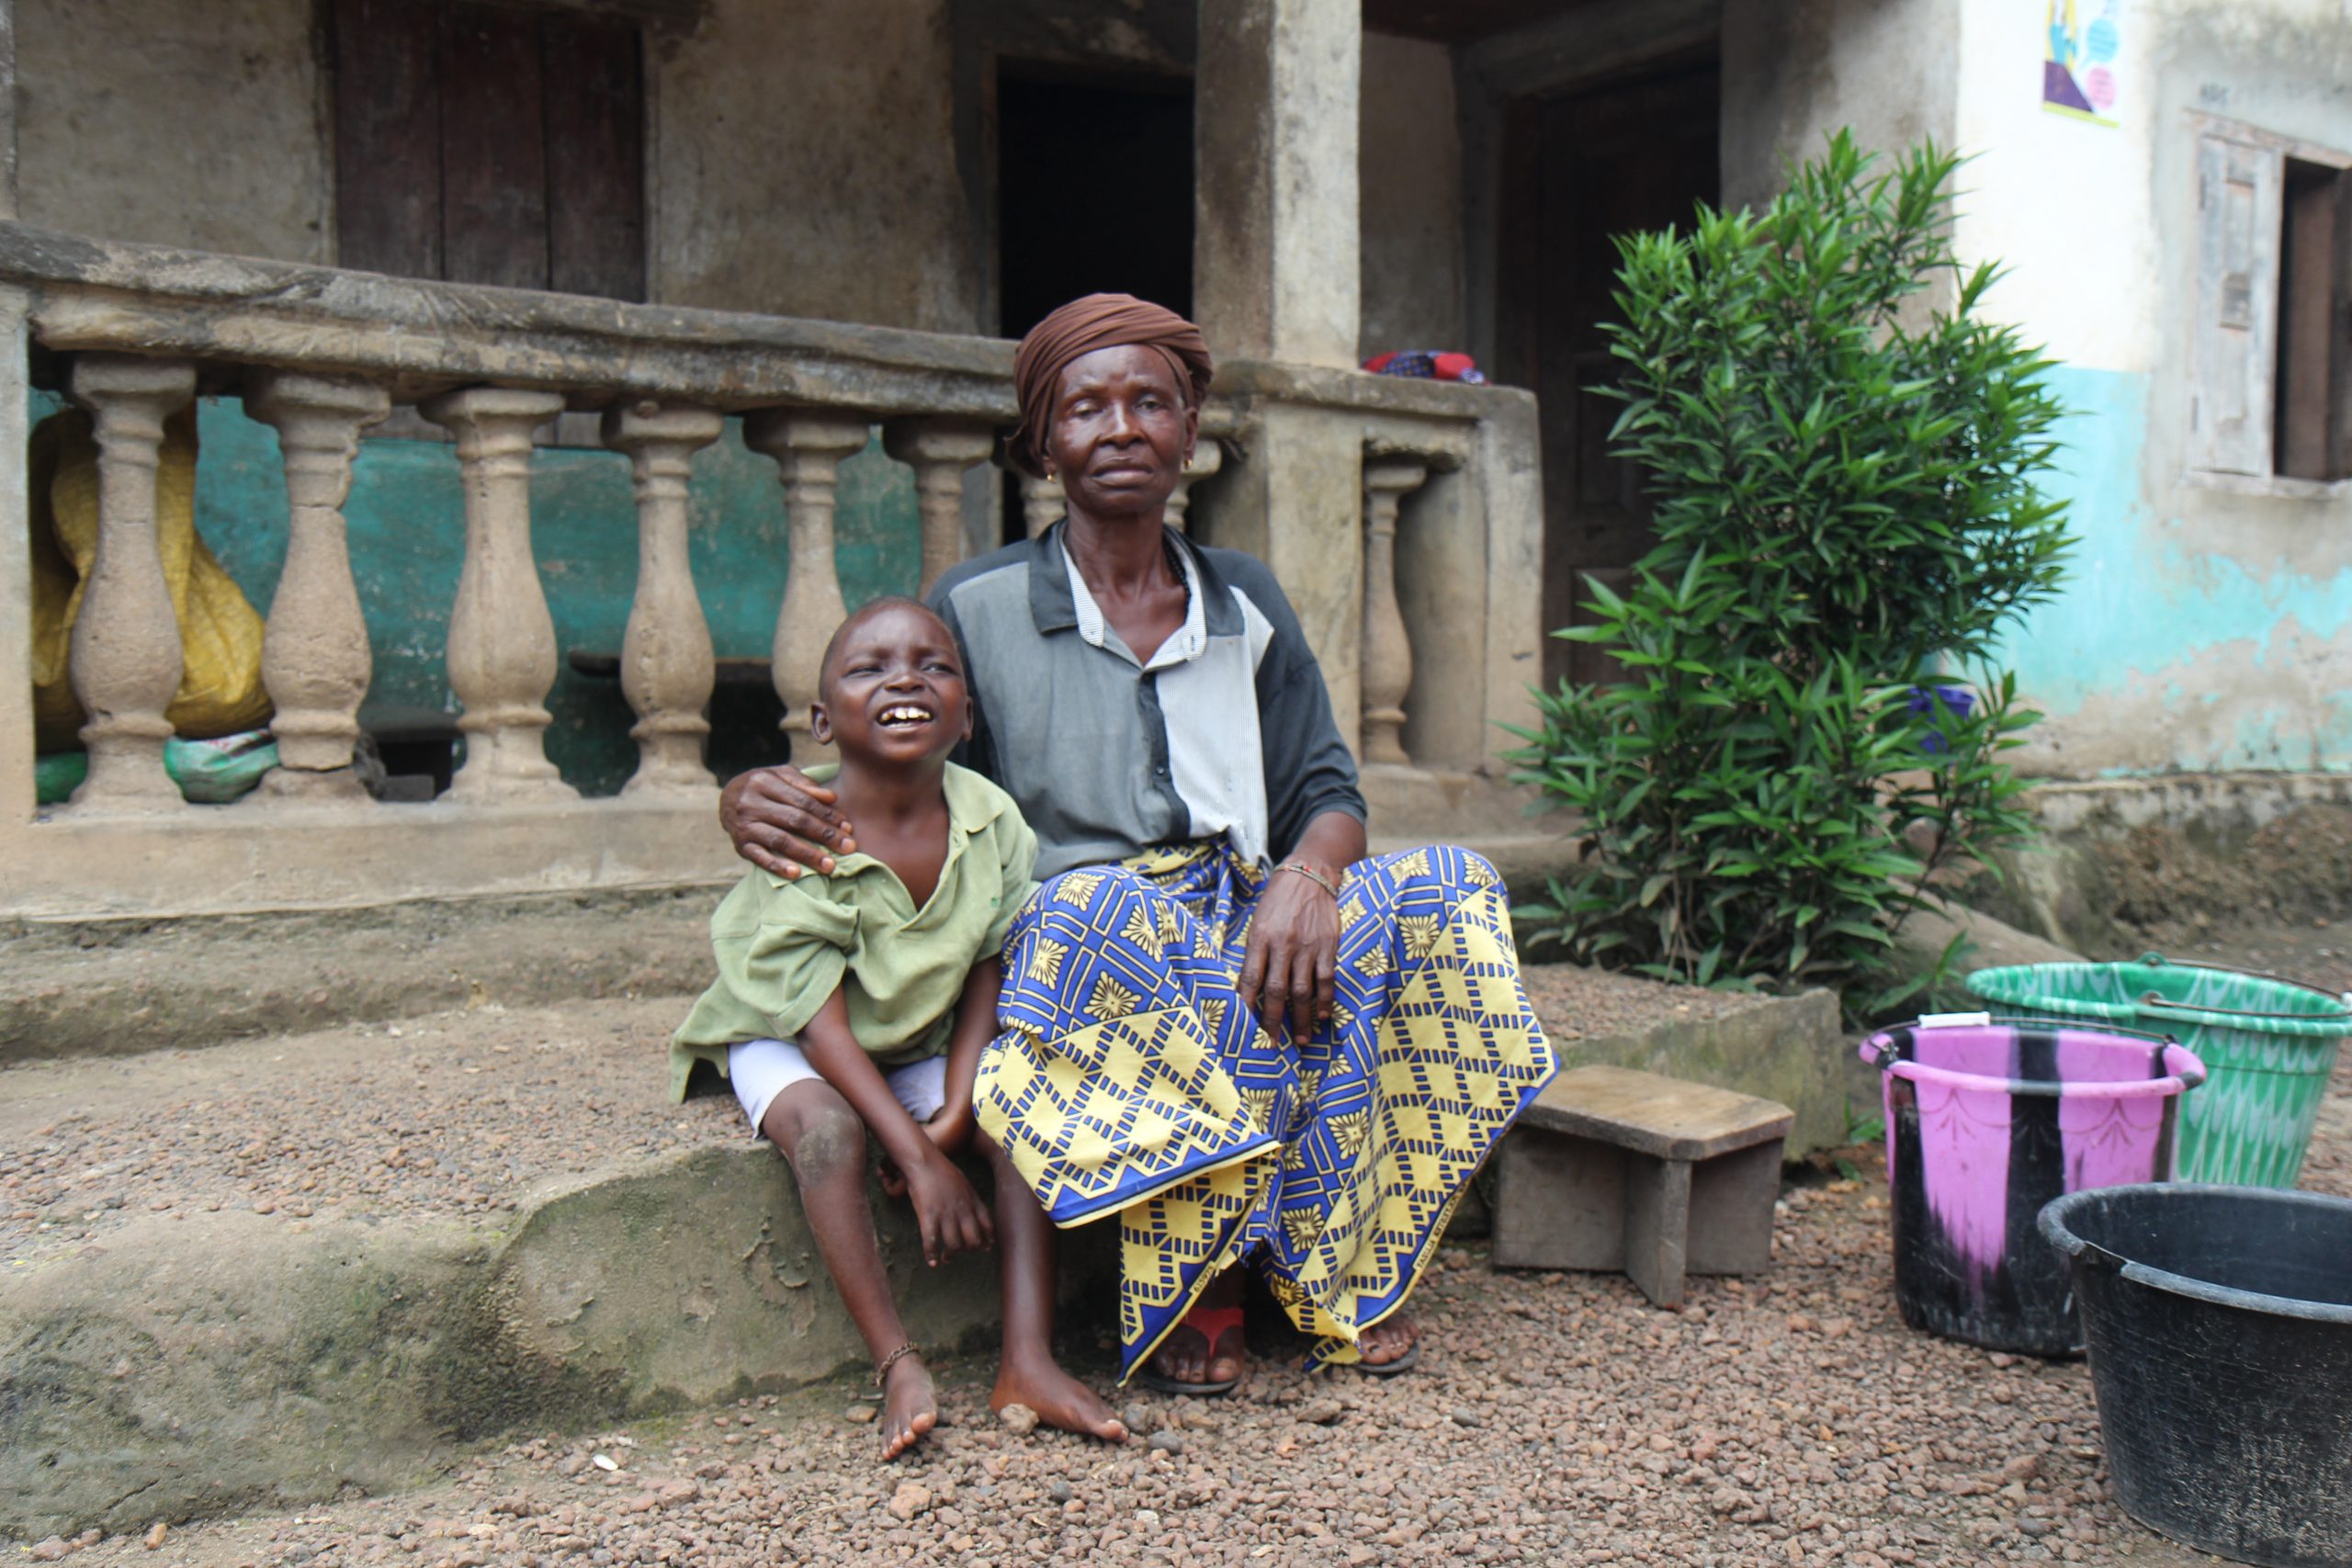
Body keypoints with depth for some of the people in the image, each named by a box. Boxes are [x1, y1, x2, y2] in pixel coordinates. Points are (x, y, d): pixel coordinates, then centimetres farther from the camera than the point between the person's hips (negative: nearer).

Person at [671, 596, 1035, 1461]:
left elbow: (987, 976, -6)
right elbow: (822, 1022, -25)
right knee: (825, 1127, -33)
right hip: (788, 1042, -3)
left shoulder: (992, 820, -14)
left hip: (922, 1043, 4)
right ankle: (898, 1366, -24)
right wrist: (920, 1160, -30)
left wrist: (954, 1111, -21)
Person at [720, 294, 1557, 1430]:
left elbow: (1326, 795, 10)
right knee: (1101, 907, -39)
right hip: (1068, 946, -4)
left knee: (1444, 891, -21)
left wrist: (1306, 876, -15)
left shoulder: (1245, 602, 13)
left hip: (1238, 920, 4)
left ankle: (1347, 1269, -13)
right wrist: (754, 800, -20)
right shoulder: (975, 610, 3)